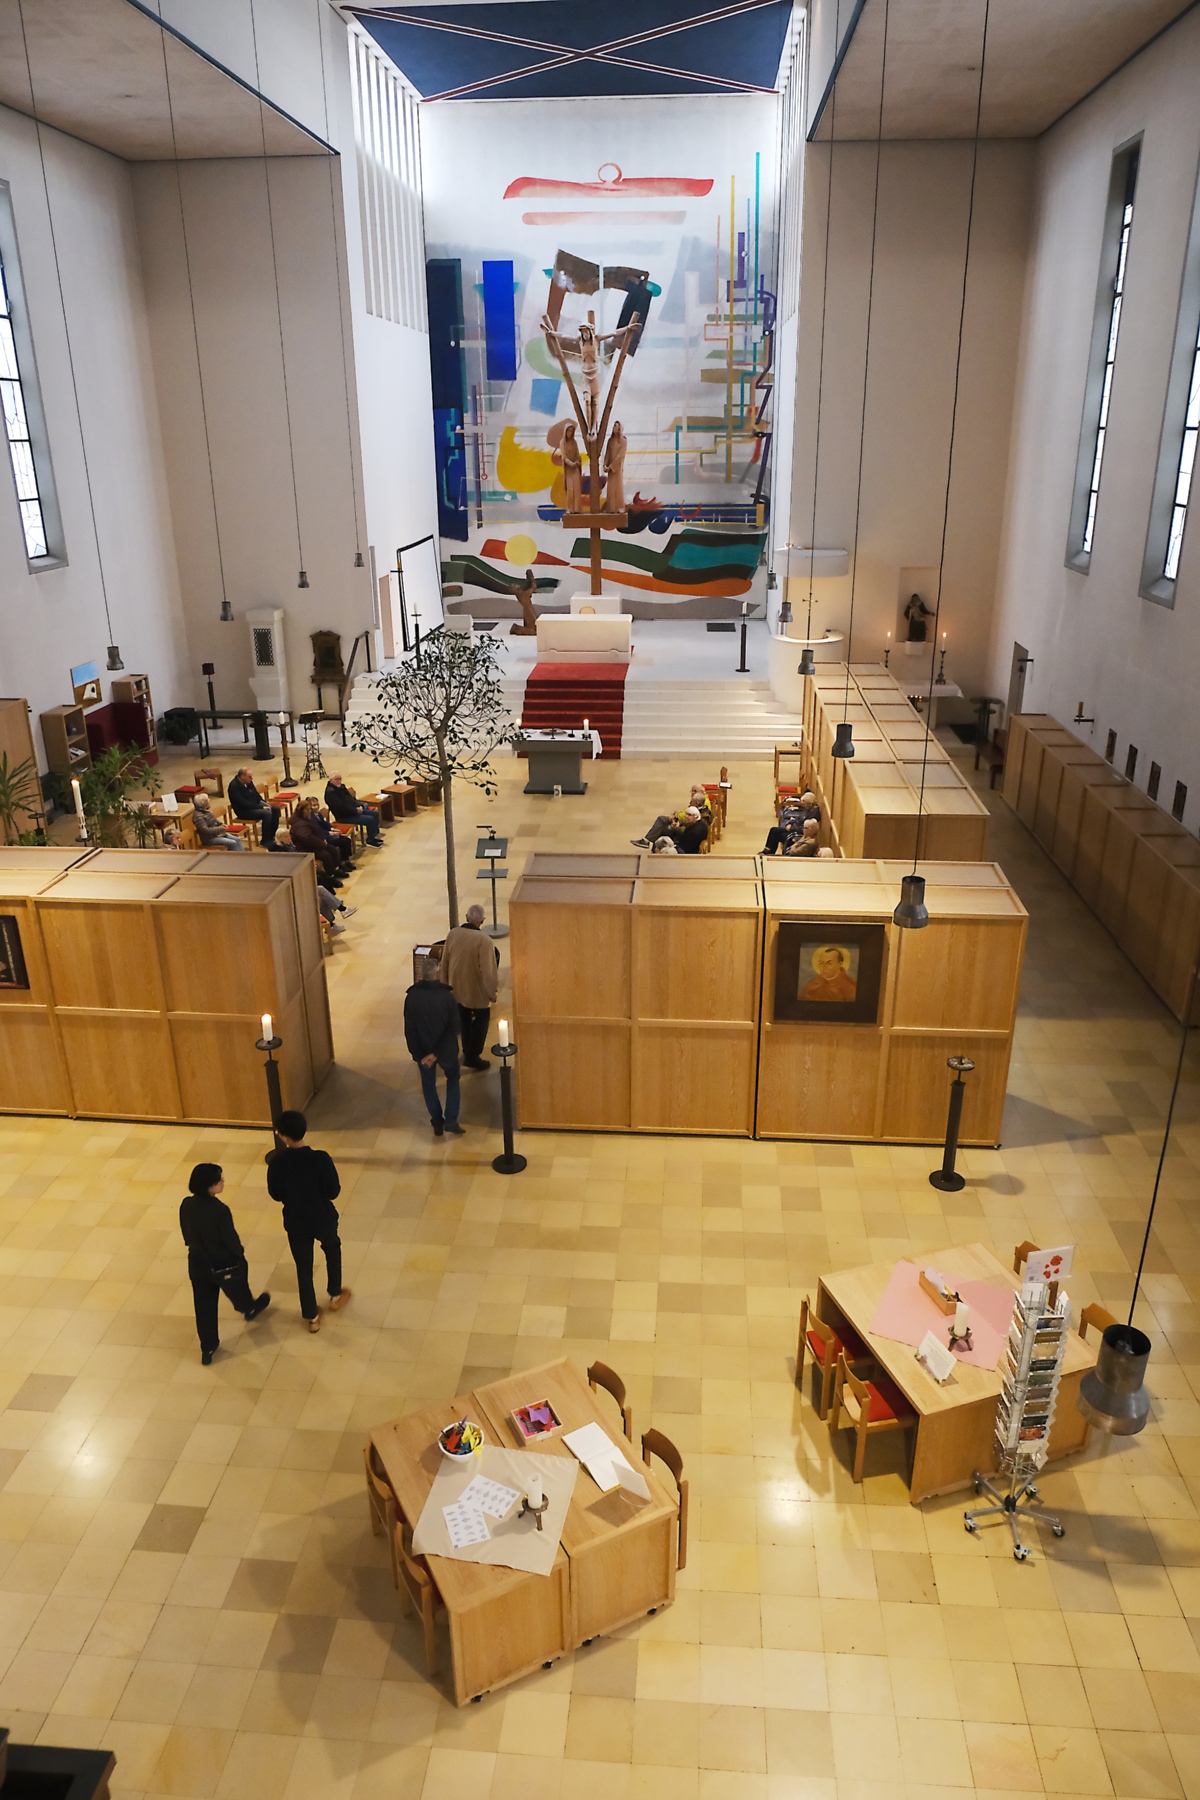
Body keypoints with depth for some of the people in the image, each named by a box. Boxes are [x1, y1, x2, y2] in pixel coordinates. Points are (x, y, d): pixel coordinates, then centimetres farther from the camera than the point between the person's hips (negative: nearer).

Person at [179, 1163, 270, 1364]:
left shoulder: (186, 1205, -16)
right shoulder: (220, 1210, -34)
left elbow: (186, 1234, 0)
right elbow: (231, 1239, -21)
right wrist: (240, 1255, 0)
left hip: (197, 1263, 4)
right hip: (223, 1264, -4)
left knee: (204, 1306, 20)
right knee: (238, 1290, 29)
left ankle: (207, 1348, 33)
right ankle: (249, 1309, 59)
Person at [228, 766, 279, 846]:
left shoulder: (248, 782, 4)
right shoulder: (234, 786, -23)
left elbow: (256, 794, 17)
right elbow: (244, 804, -26)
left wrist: (264, 803, -1)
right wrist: (261, 807, -23)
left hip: (255, 805, 9)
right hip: (243, 811, -9)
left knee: (276, 809, -2)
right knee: (267, 814, -28)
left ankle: (272, 836, 5)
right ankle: (265, 841, -19)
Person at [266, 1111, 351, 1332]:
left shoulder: (277, 1162, -19)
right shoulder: (320, 1158, -26)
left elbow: (275, 1194, -5)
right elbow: (333, 1192, -17)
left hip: (295, 1223, 1)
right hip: (322, 1219, -1)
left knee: (303, 1268, 20)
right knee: (333, 1250, 31)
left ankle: (311, 1317, 33)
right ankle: (335, 1296, 45)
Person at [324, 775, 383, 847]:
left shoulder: (342, 787, 12)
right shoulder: (330, 792, -19)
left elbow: (352, 798, 17)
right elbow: (341, 807, -25)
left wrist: (359, 806, -2)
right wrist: (356, 810, -20)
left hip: (355, 810, 10)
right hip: (344, 817, -10)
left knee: (375, 814, 5)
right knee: (370, 820, -21)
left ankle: (374, 836, 15)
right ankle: (370, 841, -3)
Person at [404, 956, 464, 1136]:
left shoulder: (411, 997, -14)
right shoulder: (447, 996, -16)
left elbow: (409, 1029, -11)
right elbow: (453, 1028, -17)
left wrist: (417, 1054, -4)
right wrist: (437, 1053, -16)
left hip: (422, 1050, 1)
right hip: (446, 1049, 0)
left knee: (428, 1084, 21)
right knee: (453, 1079, 23)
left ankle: (437, 1123, 27)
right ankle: (451, 1121, 15)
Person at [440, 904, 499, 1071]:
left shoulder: (452, 934, -10)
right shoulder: (484, 941, -26)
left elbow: (445, 961, 1)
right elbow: (488, 970, -21)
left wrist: (445, 983, 15)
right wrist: (492, 992, -7)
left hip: (457, 987, 5)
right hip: (476, 989, -5)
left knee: (464, 1019, 24)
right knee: (481, 1019, 16)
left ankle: (467, 1052, 38)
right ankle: (473, 1056, 18)